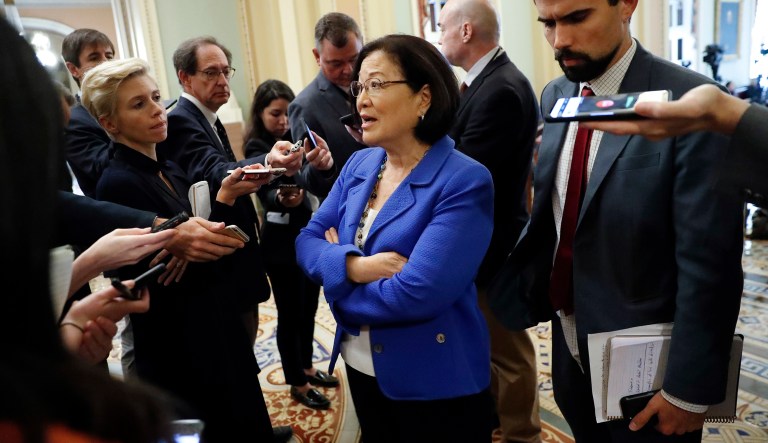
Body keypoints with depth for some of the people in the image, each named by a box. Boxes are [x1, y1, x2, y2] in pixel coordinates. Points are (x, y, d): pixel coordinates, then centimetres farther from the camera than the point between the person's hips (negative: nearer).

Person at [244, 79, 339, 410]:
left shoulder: (293, 140, 7)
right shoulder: (257, 148, -12)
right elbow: (266, 192, -28)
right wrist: (281, 199, -49)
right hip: (281, 241, -7)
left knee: (308, 308, 17)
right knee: (290, 313, 5)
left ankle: (307, 368, 35)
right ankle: (297, 384, 21)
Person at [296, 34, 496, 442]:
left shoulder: (464, 181, -21)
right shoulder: (358, 165, 2)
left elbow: (416, 294, -28)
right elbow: (307, 241, -2)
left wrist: (338, 279, -12)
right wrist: (353, 265, -23)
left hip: (435, 385, -6)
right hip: (360, 367, 6)